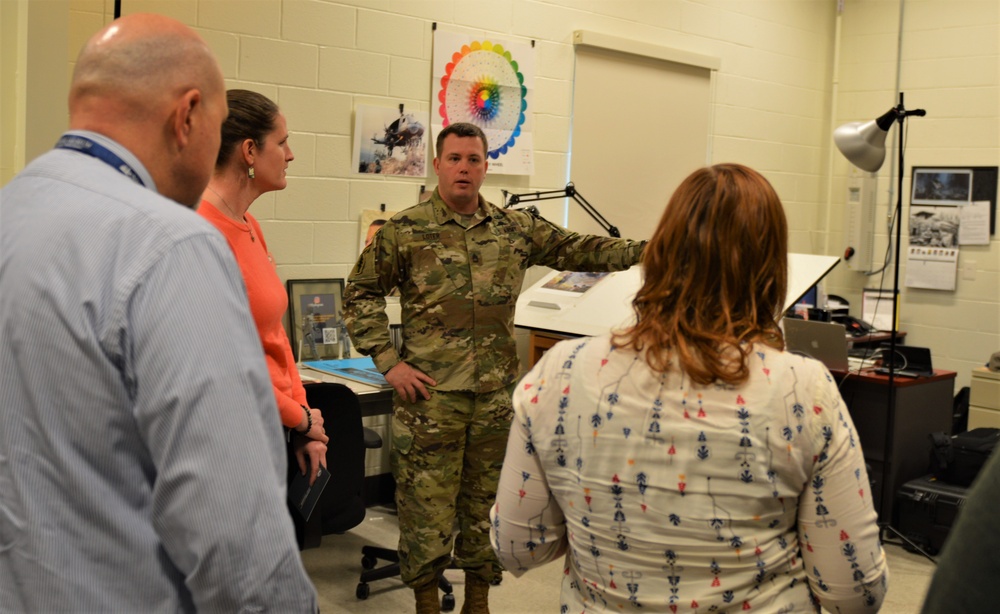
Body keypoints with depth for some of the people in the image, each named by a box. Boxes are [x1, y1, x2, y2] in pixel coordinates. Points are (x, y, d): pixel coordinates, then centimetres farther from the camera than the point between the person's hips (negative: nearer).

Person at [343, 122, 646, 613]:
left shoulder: (515, 229, 8)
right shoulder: (405, 231, -2)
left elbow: (576, 250, 8)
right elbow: (360, 294, 2)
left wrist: (647, 251, -2)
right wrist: (388, 362, -6)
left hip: (496, 394, 4)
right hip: (431, 393, -3)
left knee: (486, 502, 13)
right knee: (426, 506, 2)